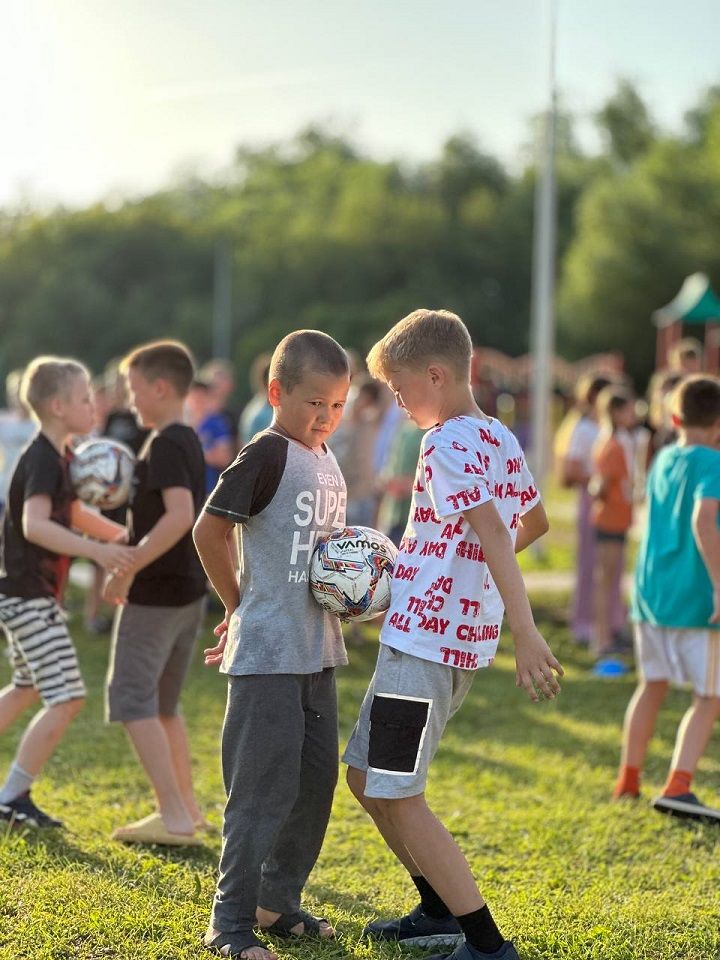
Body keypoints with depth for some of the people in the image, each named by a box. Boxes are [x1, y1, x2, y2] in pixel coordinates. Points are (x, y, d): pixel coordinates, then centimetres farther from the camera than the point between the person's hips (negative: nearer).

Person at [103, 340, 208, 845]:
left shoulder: (164, 445, -16)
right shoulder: (190, 442, 13)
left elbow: (180, 515, -29)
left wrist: (128, 569, -25)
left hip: (155, 593, -9)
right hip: (189, 591, 10)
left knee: (132, 700, -5)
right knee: (162, 704, 18)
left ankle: (174, 818, -8)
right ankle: (187, 809, 23)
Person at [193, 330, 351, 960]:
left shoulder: (326, 460, 13)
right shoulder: (268, 455, -13)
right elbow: (209, 529, -14)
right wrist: (239, 606, -6)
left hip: (318, 650, 9)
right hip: (268, 652, -9)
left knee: (317, 777, 13)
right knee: (265, 785, -7)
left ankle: (279, 902, 26)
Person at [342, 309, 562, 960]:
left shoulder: (448, 444, -16)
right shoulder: (500, 440, 12)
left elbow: (491, 530, -28)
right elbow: (535, 522, 27)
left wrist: (526, 632, -36)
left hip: (424, 635, -9)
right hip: (465, 633, 10)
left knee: (398, 797, -5)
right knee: (366, 775, 19)